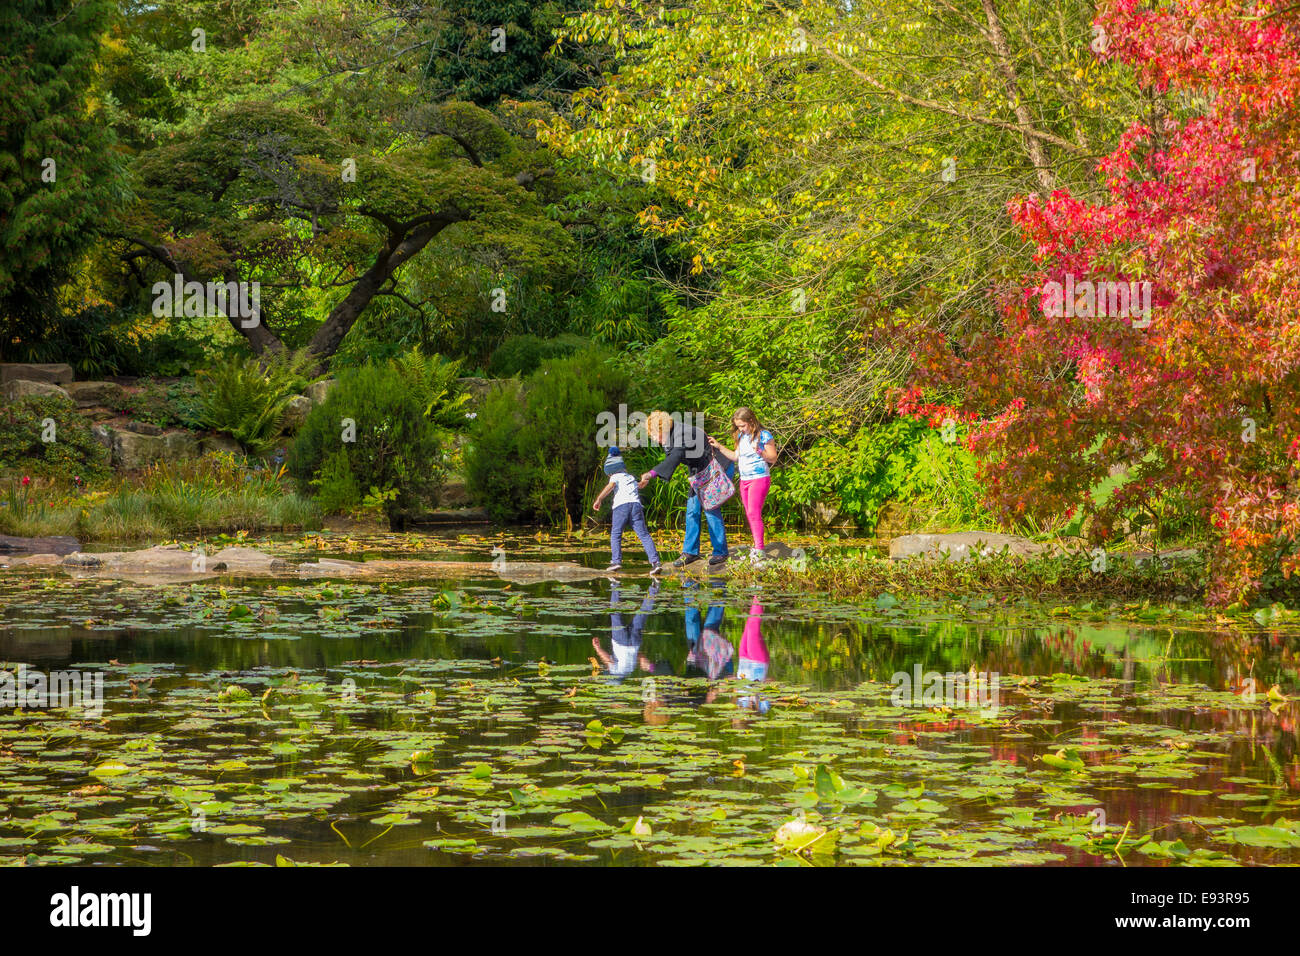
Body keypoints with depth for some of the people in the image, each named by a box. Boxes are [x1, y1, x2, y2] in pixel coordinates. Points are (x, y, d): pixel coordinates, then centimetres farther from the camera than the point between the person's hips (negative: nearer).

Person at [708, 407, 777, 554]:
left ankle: (759, 549, -17)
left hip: (759, 478, -8)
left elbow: (773, 458, -9)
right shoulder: (741, 437, 12)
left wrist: (760, 451, -26)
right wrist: (718, 447, 15)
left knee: (754, 513, -15)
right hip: (744, 480, 8)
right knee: (749, 515, 7)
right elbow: (736, 456, 20)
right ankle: (757, 547, 13)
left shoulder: (764, 435, -10)